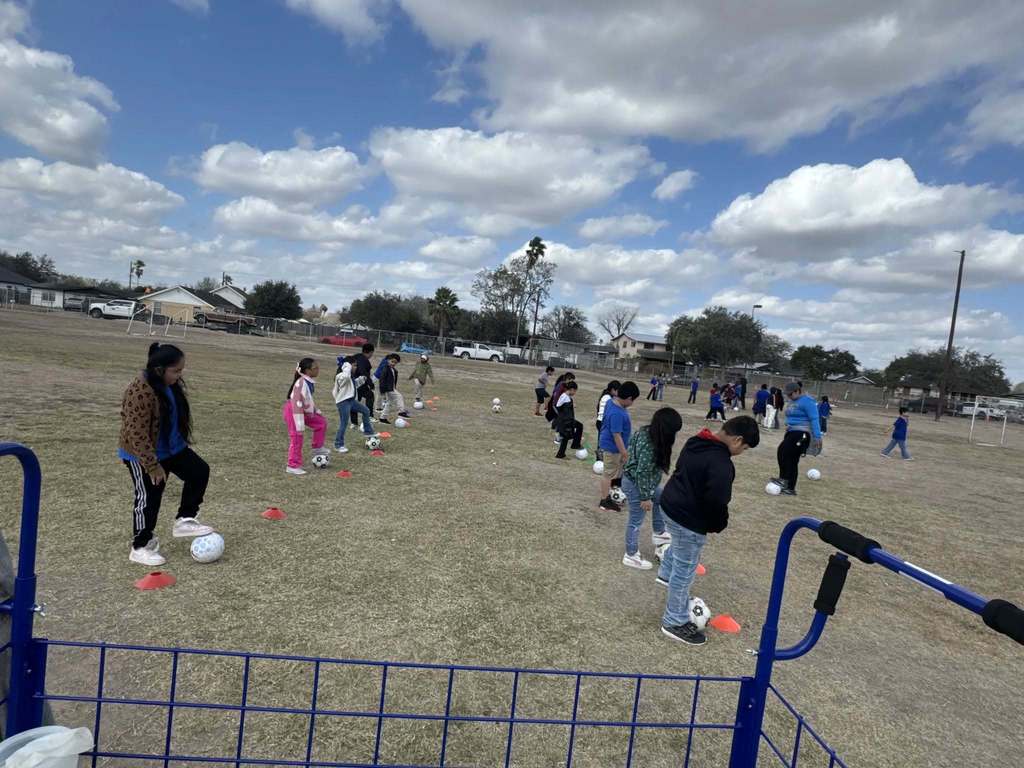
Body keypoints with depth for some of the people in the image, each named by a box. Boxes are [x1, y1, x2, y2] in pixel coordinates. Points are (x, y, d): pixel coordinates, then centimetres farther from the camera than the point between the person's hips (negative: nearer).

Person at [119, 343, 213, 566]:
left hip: (171, 447, 8)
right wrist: (153, 466, -26)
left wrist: (181, 442, 21)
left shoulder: (171, 383, -3)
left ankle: (184, 521, 14)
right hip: (143, 455, -8)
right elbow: (137, 435, -29)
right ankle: (140, 548, 20)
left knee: (199, 471, 3)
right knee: (148, 498, 2)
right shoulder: (141, 392, -31)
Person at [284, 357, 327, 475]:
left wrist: (316, 411, 20)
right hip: (292, 411, -9)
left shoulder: (310, 382, 1)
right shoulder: (301, 383, -28)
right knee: (296, 438, -3)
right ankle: (292, 466, 8)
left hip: (303, 411, 9)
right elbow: (297, 403, -29)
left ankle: (317, 448, 19)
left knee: (321, 422, 8)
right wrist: (300, 424, -27)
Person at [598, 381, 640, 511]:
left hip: (610, 444, 9)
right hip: (612, 447, -9)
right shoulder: (617, 414, -34)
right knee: (609, 473, 6)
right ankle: (604, 502, 21)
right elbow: (616, 435, -30)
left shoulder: (612, 401, -4)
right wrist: (625, 453, -22)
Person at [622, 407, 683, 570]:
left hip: (632, 479, 10)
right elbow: (642, 473, -27)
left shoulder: (645, 431, -3)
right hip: (636, 485, -10)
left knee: (660, 498, 29)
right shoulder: (649, 446, -32)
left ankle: (658, 533, 44)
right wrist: (645, 497, -19)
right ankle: (631, 556, 25)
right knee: (636, 521, 7)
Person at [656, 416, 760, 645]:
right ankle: (675, 623, 20)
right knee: (685, 570, 6)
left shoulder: (696, 442, 0)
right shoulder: (721, 464, -29)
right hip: (688, 519, -9)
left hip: (670, 504, 9)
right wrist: (718, 525, -6)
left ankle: (666, 574, 61)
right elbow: (716, 502, -28)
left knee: (679, 544, 37)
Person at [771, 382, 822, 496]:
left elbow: (814, 419, -18)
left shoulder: (807, 401, -12)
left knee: (782, 451, -21)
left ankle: (784, 479, -13)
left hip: (801, 434, -10)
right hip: (792, 433, 10)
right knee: (791, 460, 9)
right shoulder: (793, 401, 16)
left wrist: (817, 437, -23)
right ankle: (790, 488, 13)